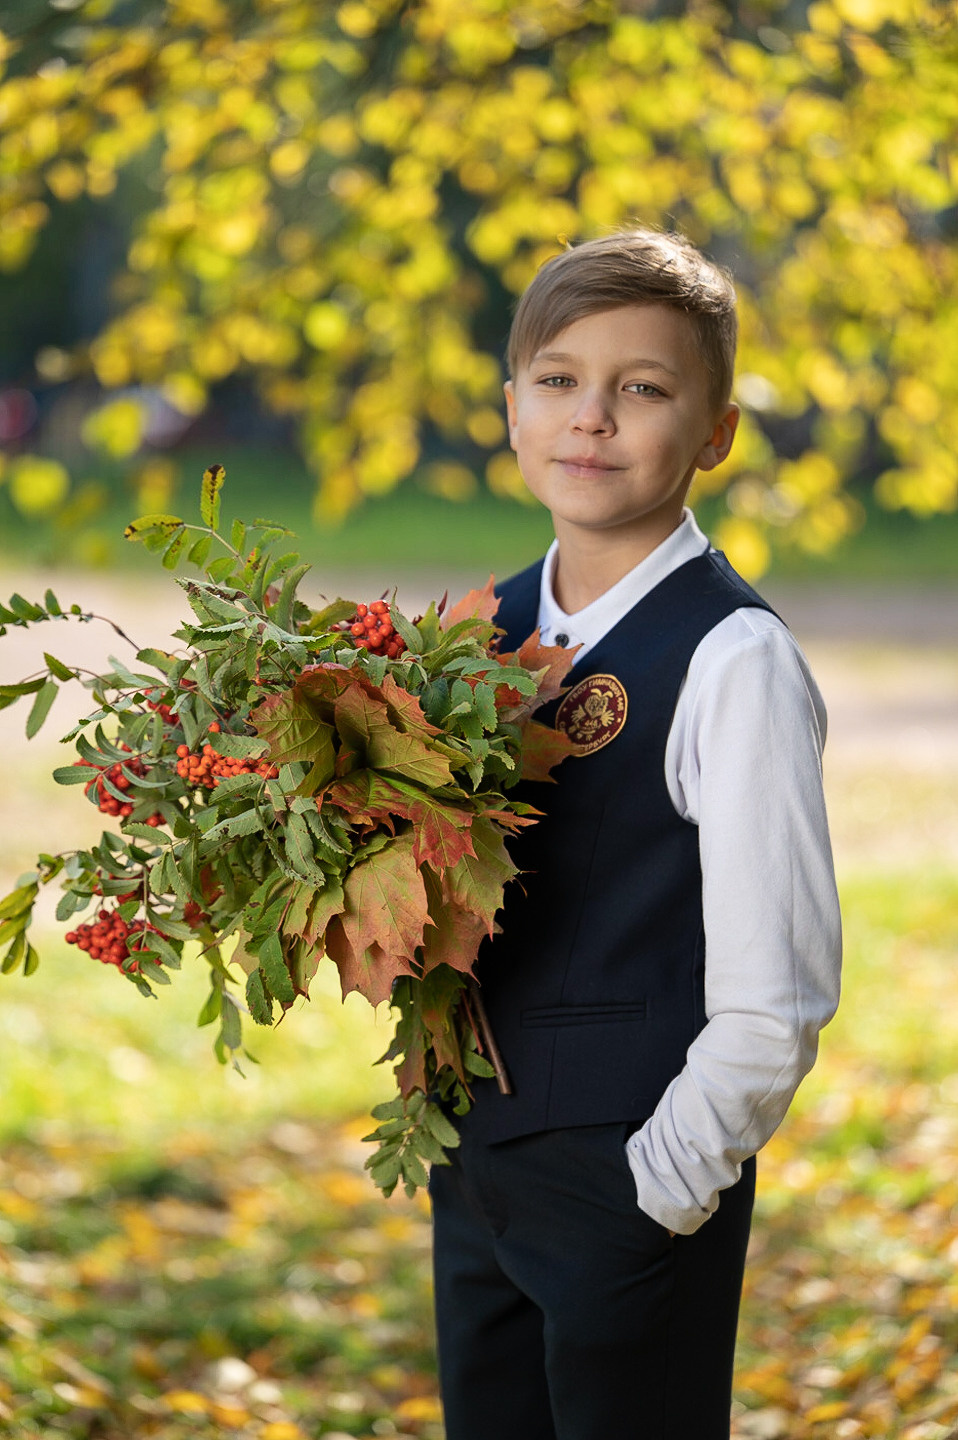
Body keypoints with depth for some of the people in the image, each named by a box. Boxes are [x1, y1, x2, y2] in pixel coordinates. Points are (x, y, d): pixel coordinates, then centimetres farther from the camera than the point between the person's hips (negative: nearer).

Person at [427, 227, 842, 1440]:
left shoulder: (732, 658, -14)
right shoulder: (492, 631, 7)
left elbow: (774, 993, -15)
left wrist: (664, 1182, -13)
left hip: (637, 1179, -6)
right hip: (471, 1164, 7)